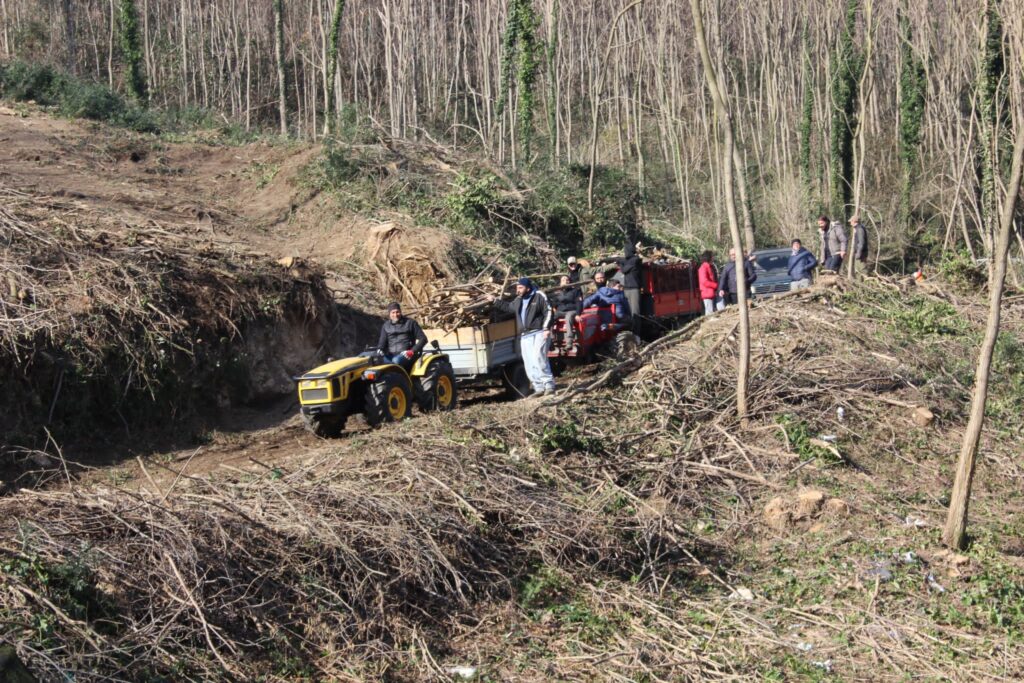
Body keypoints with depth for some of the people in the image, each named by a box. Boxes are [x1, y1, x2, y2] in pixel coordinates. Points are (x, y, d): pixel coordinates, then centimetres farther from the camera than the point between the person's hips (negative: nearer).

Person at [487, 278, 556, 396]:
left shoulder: (539, 296, -4)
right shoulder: (518, 300, 17)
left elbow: (548, 311, -8)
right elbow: (508, 307, 35)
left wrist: (547, 328, -16)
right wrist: (495, 301, 33)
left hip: (539, 333, -7)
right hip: (525, 336, 7)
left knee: (538, 359, -21)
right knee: (529, 364, 3)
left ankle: (549, 385, -14)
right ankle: (539, 388, 10)